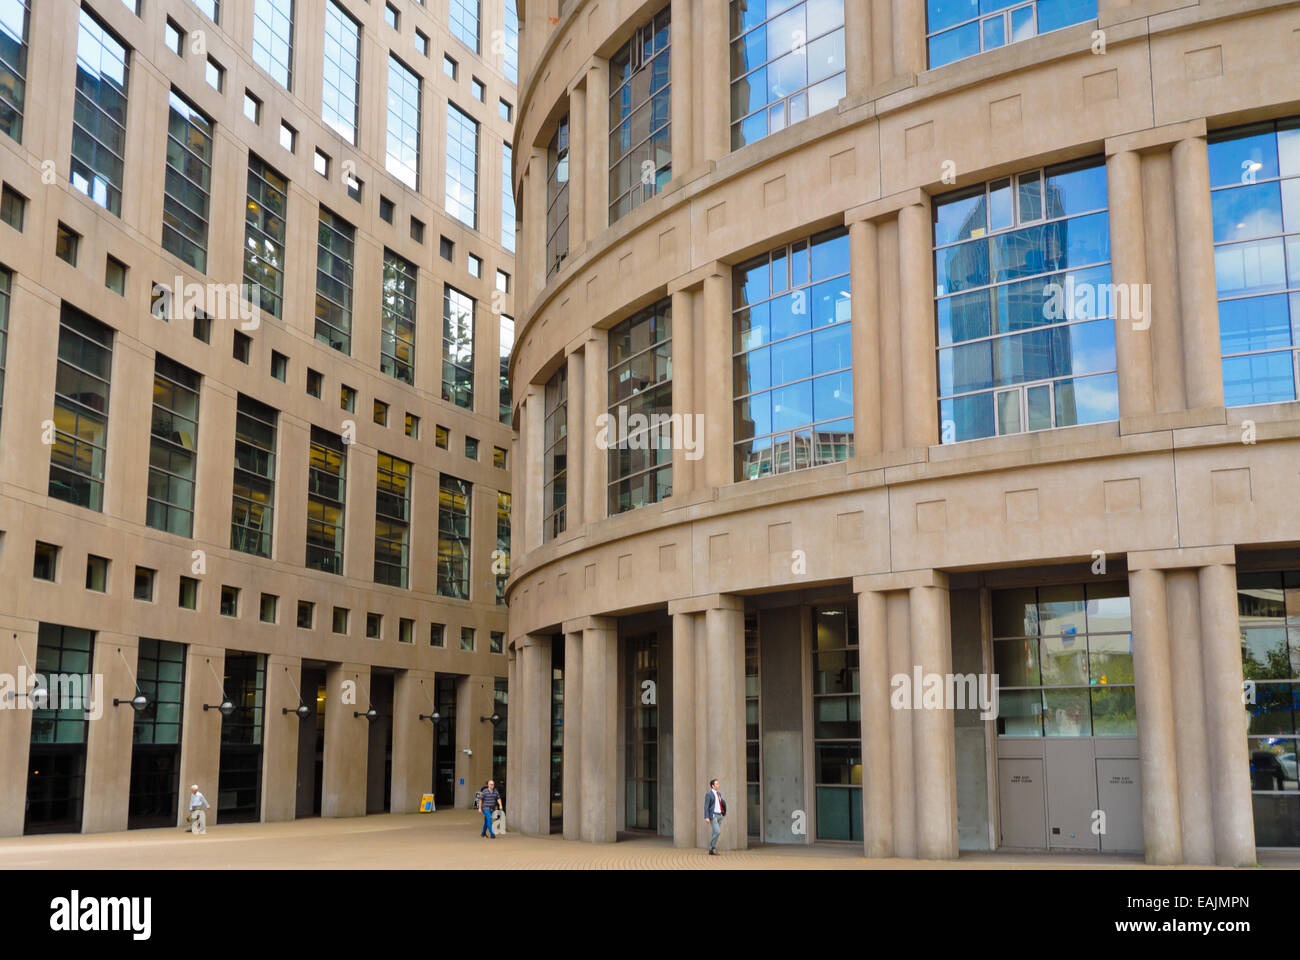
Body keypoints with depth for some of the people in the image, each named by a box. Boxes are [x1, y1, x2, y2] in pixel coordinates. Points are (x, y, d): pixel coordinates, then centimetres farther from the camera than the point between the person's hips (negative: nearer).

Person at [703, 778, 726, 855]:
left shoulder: (719, 793, 15)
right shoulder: (709, 794, -8)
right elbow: (706, 806, -13)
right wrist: (707, 817, -21)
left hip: (719, 816, 8)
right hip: (713, 816, -8)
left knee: (715, 833, 6)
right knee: (717, 832, -18)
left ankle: (712, 850, 12)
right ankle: (712, 848, -5)